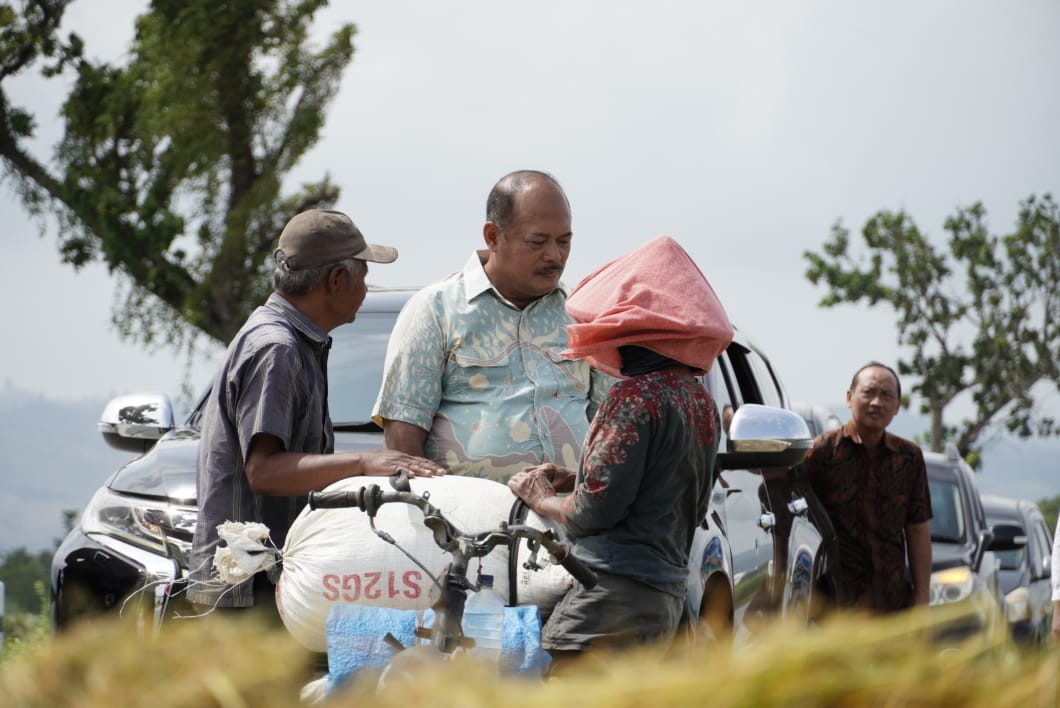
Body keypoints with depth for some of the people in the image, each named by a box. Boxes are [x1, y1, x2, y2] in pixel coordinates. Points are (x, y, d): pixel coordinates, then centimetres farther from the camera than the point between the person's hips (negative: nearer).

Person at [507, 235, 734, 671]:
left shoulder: (635, 395, -11)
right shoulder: (700, 401, 16)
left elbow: (596, 510, -12)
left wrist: (540, 499, 7)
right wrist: (572, 480, 22)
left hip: (615, 593, -9)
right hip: (667, 597, 9)